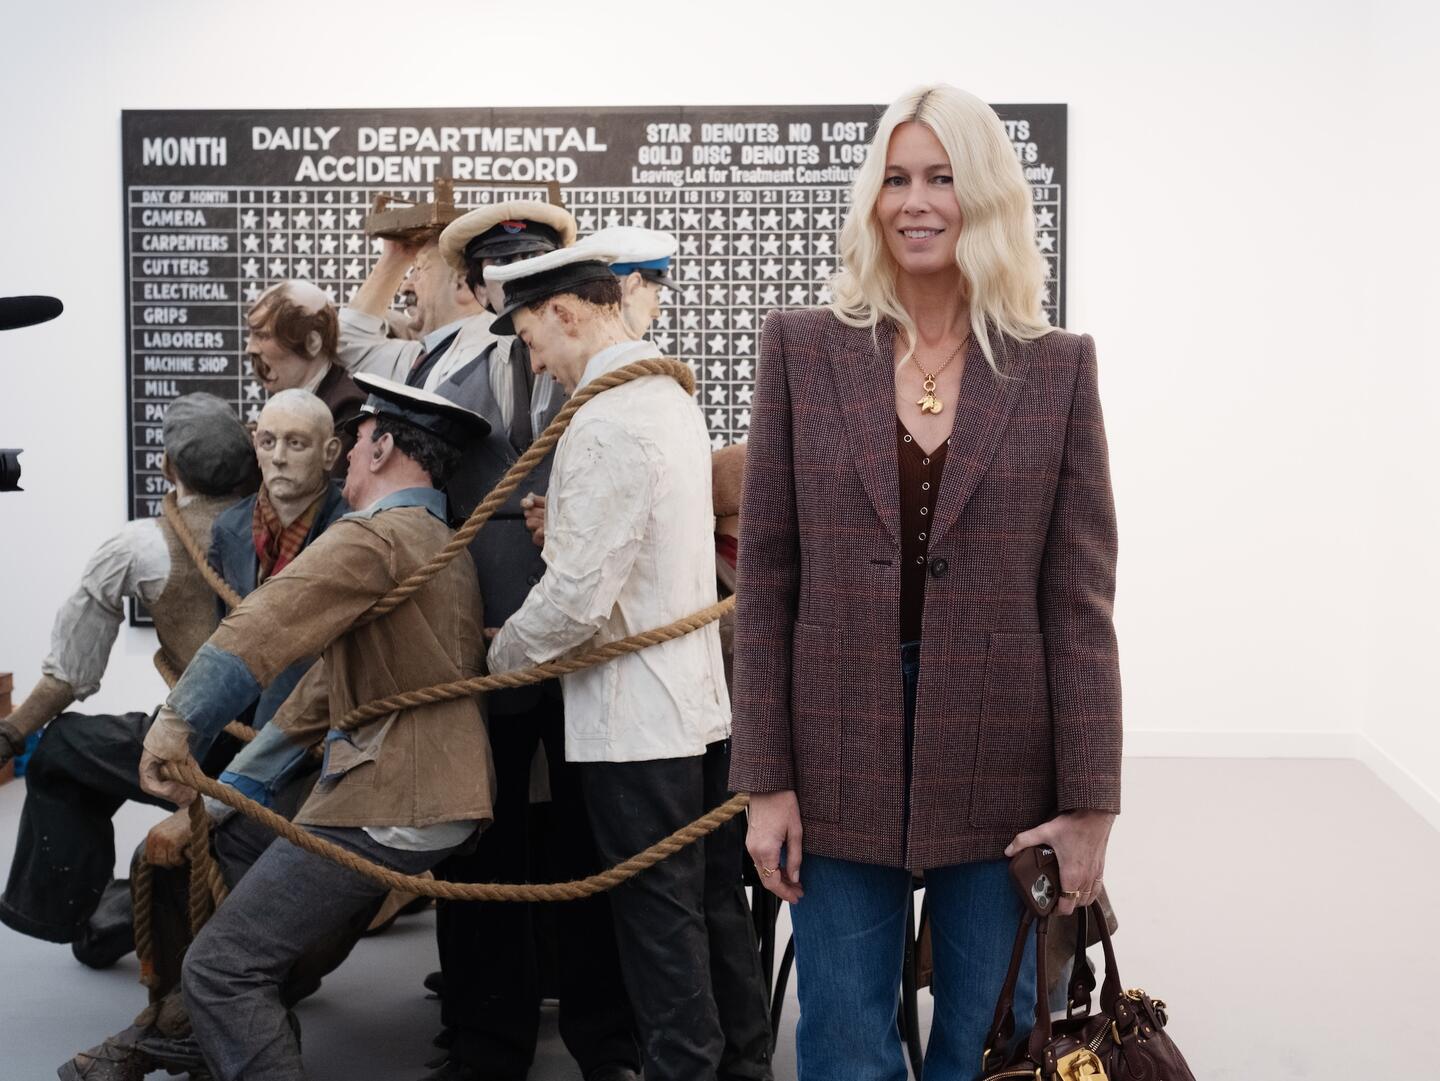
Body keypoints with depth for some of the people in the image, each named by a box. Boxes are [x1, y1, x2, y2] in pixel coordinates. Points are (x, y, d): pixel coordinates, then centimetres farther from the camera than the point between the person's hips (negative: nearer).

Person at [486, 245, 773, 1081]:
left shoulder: (605, 424, -19)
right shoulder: (673, 395, 10)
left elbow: (579, 597, -21)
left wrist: (502, 657, -5)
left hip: (635, 714, -9)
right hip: (705, 696, 9)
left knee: (661, 916, 1)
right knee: (718, 896, 17)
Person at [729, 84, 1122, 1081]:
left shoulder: (1058, 368, 1)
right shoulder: (803, 349, 1)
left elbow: (1080, 599, -1)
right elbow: (767, 578, 0)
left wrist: (1089, 803, -4)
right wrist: (766, 779, -4)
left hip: (999, 771, 0)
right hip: (841, 766, 0)